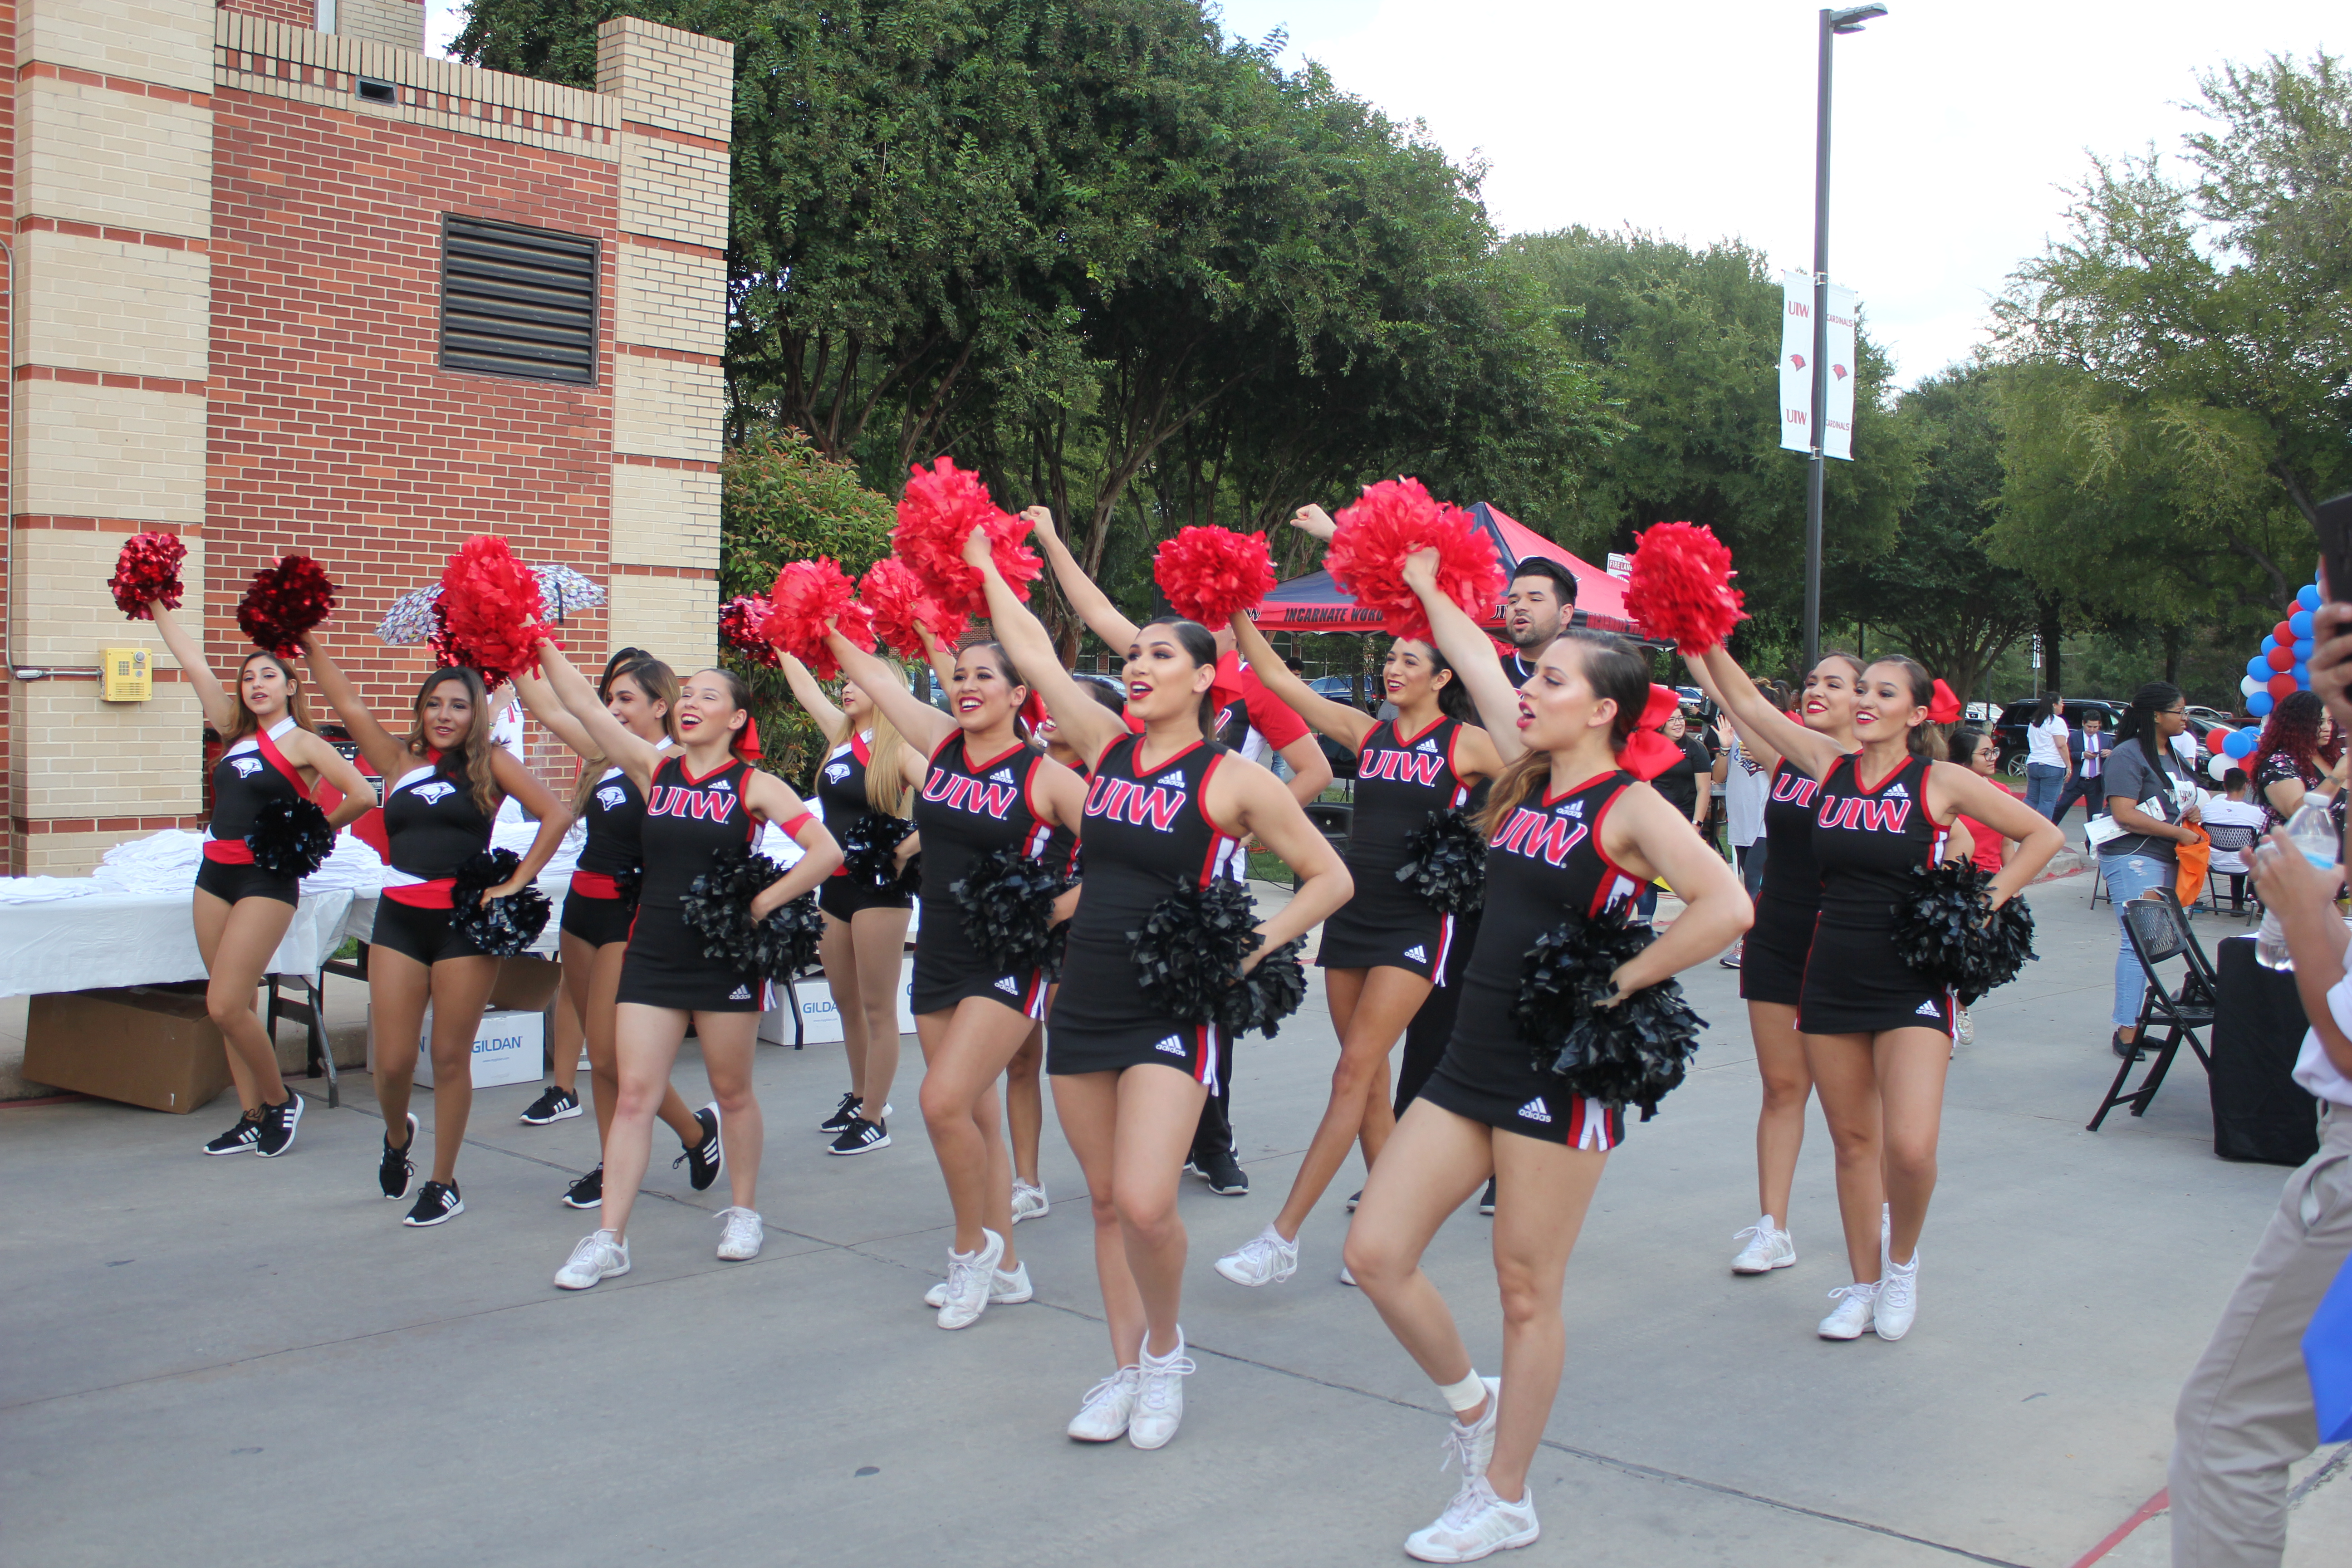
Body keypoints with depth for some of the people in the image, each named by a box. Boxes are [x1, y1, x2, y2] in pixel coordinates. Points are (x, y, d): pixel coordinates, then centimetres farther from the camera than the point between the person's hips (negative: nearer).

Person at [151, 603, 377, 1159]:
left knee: (225, 1005, -12)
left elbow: (362, 796, -18)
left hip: (266, 879, -7)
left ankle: (279, 1099, 7)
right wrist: (157, 607, 15)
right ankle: (252, 1118, 15)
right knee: (230, 1007, 7)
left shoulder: (301, 744, -6)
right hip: (216, 874, 7)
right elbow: (193, 664, 15)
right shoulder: (237, 733, 13)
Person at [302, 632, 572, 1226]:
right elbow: (350, 707, 6)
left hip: (465, 921, -2)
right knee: (393, 1061, 1)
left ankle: (444, 1185, 16)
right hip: (399, 919, 3)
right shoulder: (400, 760, 11)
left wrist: (515, 884, -9)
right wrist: (312, 645, 2)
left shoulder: (490, 764, 2)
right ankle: (397, 1135, 34)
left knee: (451, 1058, 2)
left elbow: (556, 816, -6)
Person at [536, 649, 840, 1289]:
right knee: (634, 1096, -1)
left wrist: (762, 903, -15)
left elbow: (827, 851, -13)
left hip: (725, 956, -3)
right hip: (652, 954, 3)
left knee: (732, 1092, 11)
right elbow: (583, 704, -1)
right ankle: (608, 1240, 1)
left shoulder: (755, 786, -4)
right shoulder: (655, 769, 5)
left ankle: (743, 1212, 29)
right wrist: (542, 645, -7)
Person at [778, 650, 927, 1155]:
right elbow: (803, 684, 19)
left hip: (879, 888, -7)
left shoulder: (900, 749, -11)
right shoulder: (840, 732, 9)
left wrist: (905, 850, -20)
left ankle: (875, 1119, 7)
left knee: (877, 1007, 0)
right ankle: (859, 1097, 31)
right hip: (835, 884, 7)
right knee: (845, 1003, 16)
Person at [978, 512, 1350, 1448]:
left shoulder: (1233, 781, -8)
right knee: (1105, 1201, 11)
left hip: (1171, 1013, -5)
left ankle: (1166, 1350, 11)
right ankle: (1126, 1370, 25)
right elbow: (1032, 651, 12)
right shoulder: (1108, 747, 6)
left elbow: (1331, 878, -4)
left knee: (1145, 1204, -16)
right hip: (1084, 1005, 6)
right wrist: (985, 564, 16)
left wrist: (1255, 942, -12)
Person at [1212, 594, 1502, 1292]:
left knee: (1353, 1077, -10)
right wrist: (1236, 609, 1)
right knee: (1372, 1085, 8)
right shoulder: (1367, 734, 10)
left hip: (1416, 925, -5)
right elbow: (1275, 675, 8)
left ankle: (1283, 1237, -10)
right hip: (1352, 917, 6)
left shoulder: (1465, 743, -3)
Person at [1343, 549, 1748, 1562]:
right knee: (1375, 1254, 4)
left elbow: (1726, 907, -25)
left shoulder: (1628, 805, -10)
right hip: (1472, 1062, 7)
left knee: (1528, 1293, 5)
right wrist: (1423, 586, 30)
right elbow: (1475, 664, 23)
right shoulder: (1528, 781, 10)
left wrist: (1620, 980, -18)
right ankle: (1470, 1401, 29)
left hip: (1559, 1074, -7)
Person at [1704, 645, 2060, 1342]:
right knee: (1853, 1140, 11)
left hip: (1910, 987, -3)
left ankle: (1902, 1259, 15)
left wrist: (1985, 904, -5)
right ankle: (1864, 1284, 26)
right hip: (1831, 979, 4)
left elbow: (2043, 835, 3)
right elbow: (1744, 700, 6)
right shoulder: (1828, 763, 5)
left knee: (1909, 1147, -14)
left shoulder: (1941, 782, -4)